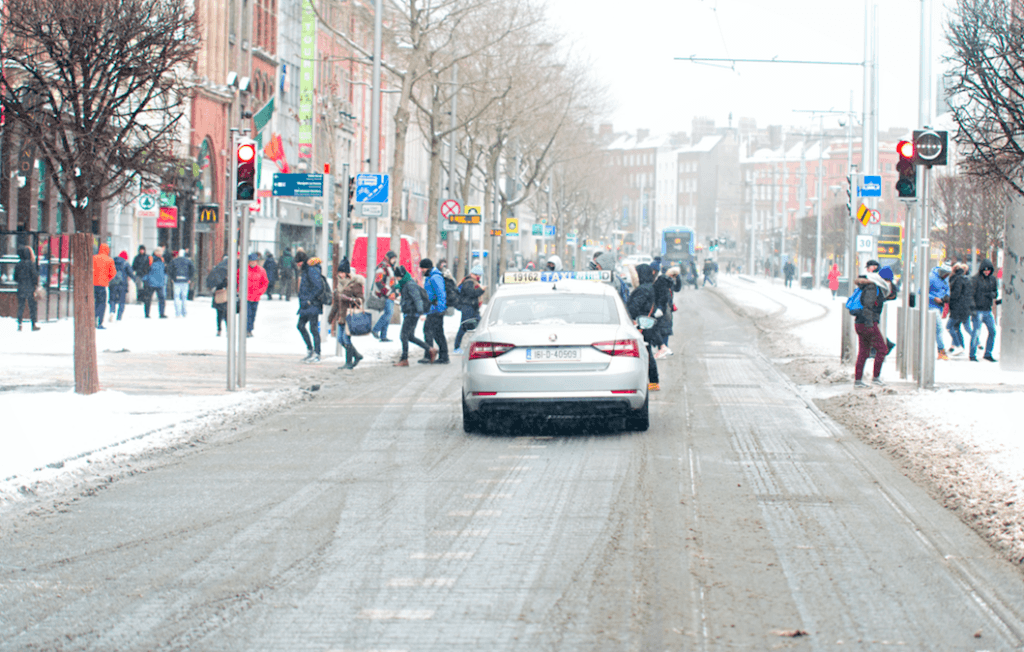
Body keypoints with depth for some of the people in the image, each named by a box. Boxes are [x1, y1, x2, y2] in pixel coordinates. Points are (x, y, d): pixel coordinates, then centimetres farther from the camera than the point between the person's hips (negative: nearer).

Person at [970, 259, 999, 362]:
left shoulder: (993, 279, 10)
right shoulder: (975, 279, -9)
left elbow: (996, 292, 16)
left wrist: (992, 295, -9)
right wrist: (972, 309, -19)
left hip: (988, 310, 6)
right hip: (978, 310, -6)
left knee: (993, 331, 4)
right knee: (976, 332, -6)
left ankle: (988, 354, 15)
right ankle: (973, 354, 5)